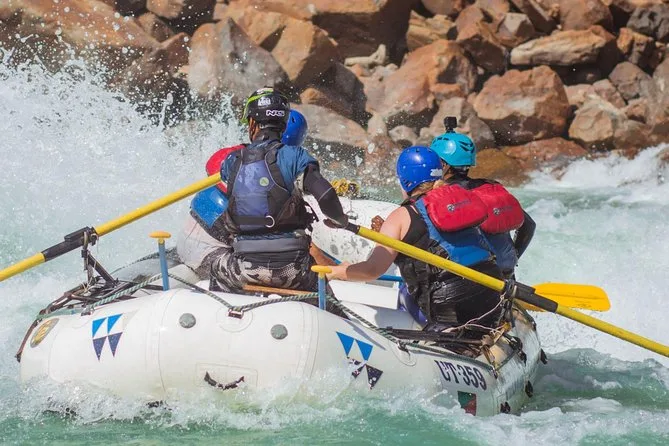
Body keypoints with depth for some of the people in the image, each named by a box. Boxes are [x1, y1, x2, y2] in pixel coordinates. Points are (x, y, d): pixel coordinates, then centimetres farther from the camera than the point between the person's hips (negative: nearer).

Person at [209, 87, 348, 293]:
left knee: (219, 267, 35)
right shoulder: (292, 155, -7)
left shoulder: (232, 161, 4)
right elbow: (324, 194, -16)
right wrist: (341, 219, 3)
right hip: (291, 266, -1)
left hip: (247, 266, 1)